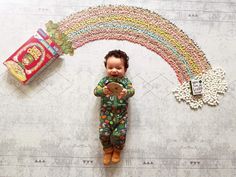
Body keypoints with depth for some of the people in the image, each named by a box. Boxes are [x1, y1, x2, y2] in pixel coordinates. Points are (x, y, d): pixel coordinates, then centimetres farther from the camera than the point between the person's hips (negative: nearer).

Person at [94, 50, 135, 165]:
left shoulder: (125, 81, 6)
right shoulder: (104, 81, 7)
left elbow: (131, 90, -11)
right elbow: (96, 91, -5)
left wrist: (125, 93, -36)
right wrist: (103, 91, -28)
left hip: (121, 113, -1)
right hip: (106, 113, 1)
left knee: (119, 134, -13)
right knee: (103, 133, -12)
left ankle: (117, 150, 21)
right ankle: (108, 150, 19)